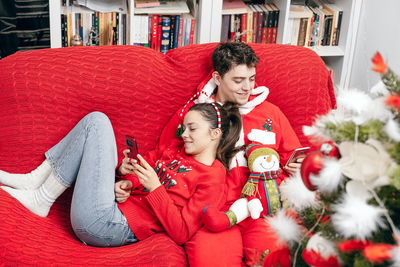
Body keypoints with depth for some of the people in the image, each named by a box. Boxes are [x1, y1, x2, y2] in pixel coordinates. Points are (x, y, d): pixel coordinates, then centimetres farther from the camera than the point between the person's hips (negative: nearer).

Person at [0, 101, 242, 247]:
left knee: (97, 126, -13)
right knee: (96, 120, 1)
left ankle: (40, 199, -2)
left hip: (105, 226, -8)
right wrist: (124, 179, -4)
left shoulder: (213, 177, -8)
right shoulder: (177, 148, 16)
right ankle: (34, 181, 4)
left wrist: (154, 187, -20)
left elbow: (181, 233, -15)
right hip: (116, 203, 8)